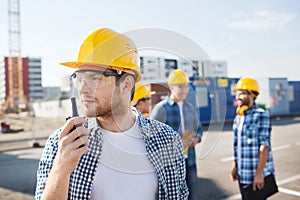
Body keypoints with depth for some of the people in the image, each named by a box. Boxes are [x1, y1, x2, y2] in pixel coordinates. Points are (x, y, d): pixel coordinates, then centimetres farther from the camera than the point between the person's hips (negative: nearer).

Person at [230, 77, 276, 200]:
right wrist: (235, 167, 13)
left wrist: (259, 173, -19)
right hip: (242, 175, 7)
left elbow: (264, 147, -16)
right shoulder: (238, 118, 10)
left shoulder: (261, 116, -12)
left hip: (256, 176, -7)